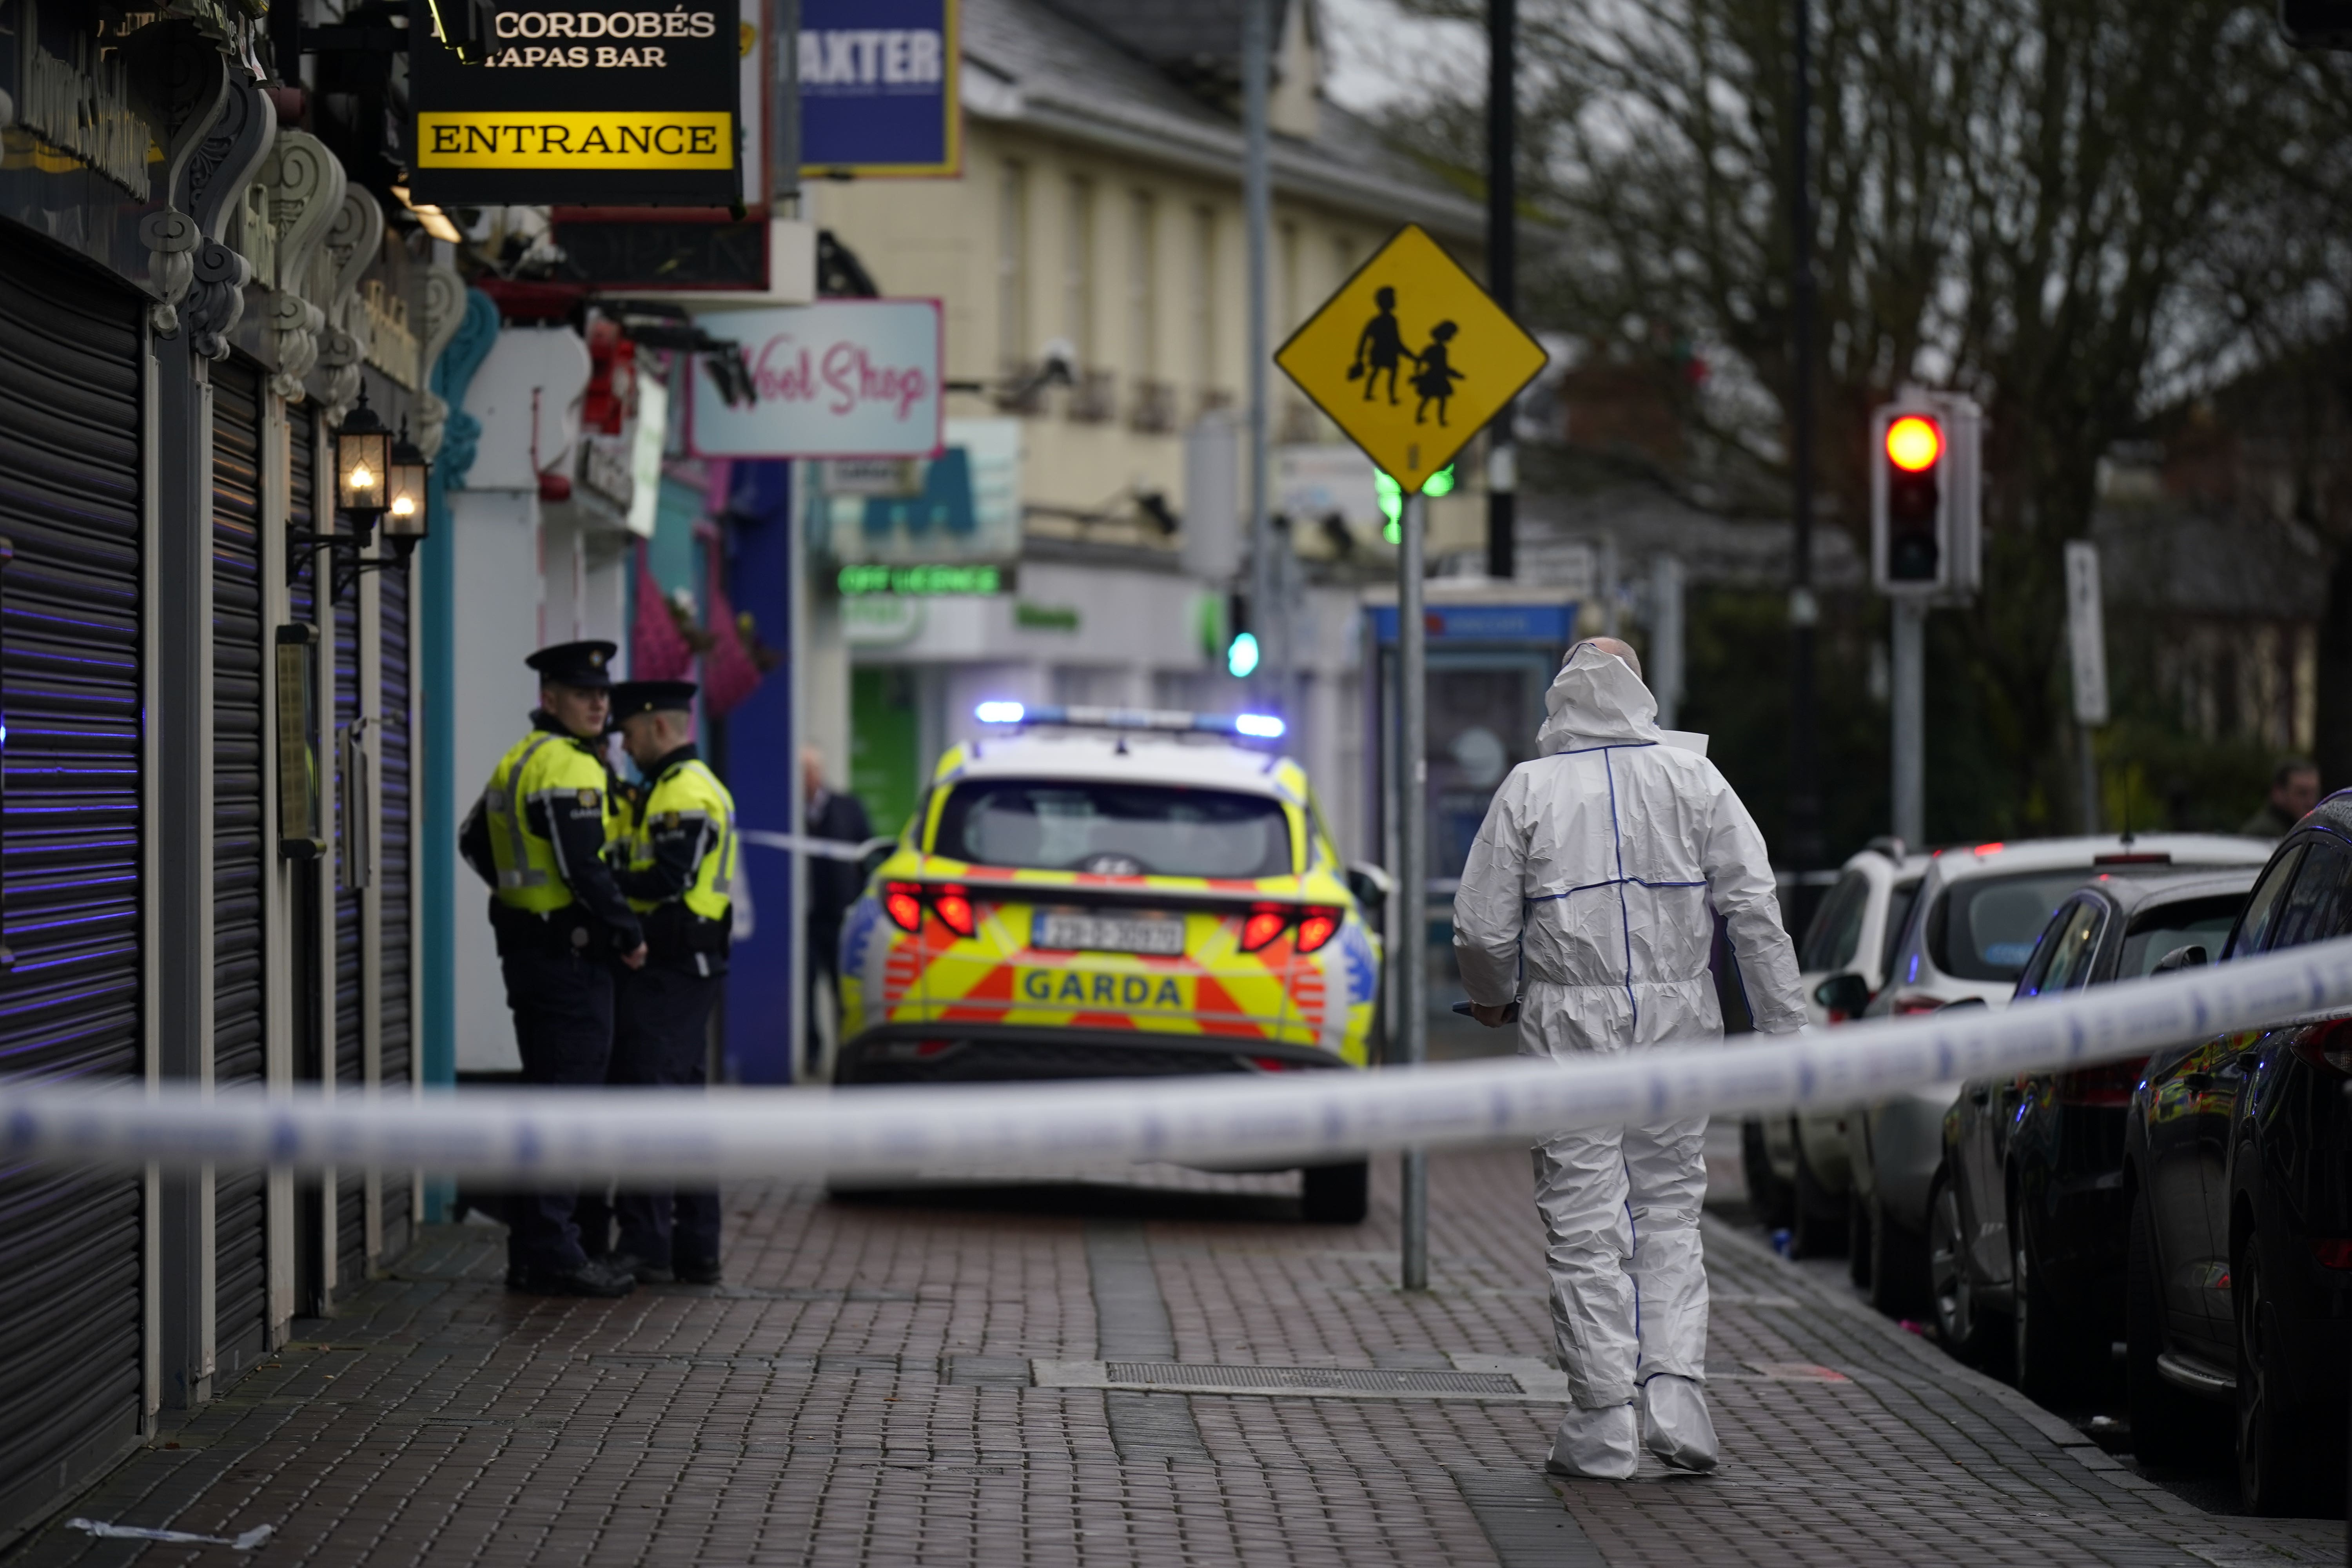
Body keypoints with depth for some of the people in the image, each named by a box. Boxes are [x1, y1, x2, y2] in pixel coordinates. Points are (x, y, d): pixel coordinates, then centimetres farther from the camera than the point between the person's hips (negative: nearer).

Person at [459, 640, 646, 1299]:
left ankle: (532, 1254, 19)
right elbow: (584, 868, -23)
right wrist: (630, 935, -13)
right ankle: (552, 1256, -8)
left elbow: (474, 841, 27)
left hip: (527, 944, 11)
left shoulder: (519, 760, 16)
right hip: (568, 954, -11)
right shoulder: (567, 767, -16)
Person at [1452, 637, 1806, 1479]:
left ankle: (1606, 1424, 0)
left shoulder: (1529, 790, -2)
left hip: (1570, 1027, -2)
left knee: (1584, 1222, 1)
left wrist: (1490, 998, 20)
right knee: (1670, 1207, 12)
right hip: (1675, 1016, 2)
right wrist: (1783, 1027, 1)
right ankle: (1674, 1392, -1)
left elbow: (1484, 929, -1)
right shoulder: (1693, 779, 2)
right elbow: (1755, 911, -2)